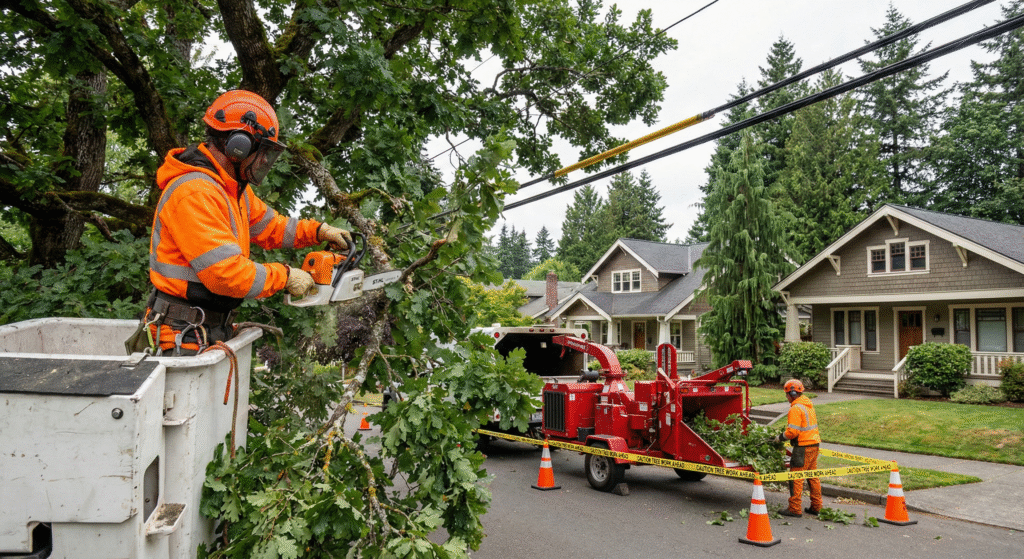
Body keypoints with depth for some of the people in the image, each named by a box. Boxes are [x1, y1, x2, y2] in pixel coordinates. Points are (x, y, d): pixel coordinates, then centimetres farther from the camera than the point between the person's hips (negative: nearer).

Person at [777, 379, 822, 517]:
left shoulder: (796, 408, -16)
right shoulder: (808, 404, 13)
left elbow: (793, 431, -21)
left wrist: (782, 437, -4)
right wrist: (786, 432, 17)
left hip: (803, 447, -9)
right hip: (814, 444, 9)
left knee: (796, 478, -3)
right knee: (813, 476, 16)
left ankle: (795, 509, 0)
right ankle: (816, 507, 22)